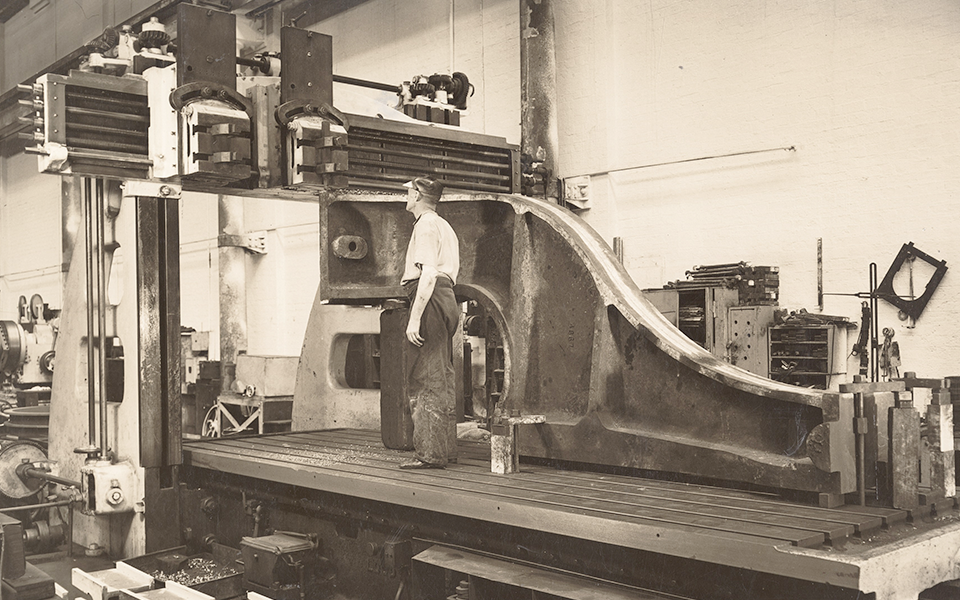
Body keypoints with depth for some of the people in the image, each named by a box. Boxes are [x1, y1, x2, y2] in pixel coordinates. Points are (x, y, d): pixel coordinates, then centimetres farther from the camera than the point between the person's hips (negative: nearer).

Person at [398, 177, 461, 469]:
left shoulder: (426, 225, -7)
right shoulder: (444, 226, 24)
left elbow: (429, 275, -19)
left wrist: (415, 318, -22)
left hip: (430, 301, -11)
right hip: (447, 299, 11)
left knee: (425, 380, -10)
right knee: (442, 378, 13)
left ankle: (429, 453, -10)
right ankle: (446, 448, 19)